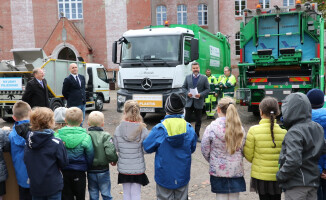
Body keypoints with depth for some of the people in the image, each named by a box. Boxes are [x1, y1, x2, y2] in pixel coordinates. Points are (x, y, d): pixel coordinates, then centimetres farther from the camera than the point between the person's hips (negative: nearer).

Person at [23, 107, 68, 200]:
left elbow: (25, 161, 5)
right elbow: (64, 163, -9)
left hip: (34, 186, 4)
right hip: (53, 186, -4)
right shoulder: (56, 143, -19)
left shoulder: (28, 140, -5)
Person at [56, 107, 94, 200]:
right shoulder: (85, 137, -14)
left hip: (64, 171, 2)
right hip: (79, 172, -2)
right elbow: (90, 156, -6)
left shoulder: (58, 136, -9)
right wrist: (86, 167, 12)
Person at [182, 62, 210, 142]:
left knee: (198, 120, 8)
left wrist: (201, 94, -15)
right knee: (187, 119, 1)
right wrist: (187, 93, -10)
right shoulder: (187, 77, 8)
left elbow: (207, 89, 0)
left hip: (199, 102, -1)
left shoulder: (204, 78, 2)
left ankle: (197, 136, 19)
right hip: (189, 102, 1)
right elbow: (184, 87, 9)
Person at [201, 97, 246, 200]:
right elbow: (243, 150, 2)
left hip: (218, 170, -2)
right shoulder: (239, 128, -4)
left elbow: (205, 150, -7)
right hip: (237, 170, 3)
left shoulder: (212, 127, -14)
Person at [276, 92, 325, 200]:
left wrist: (280, 176, -15)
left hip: (296, 185, -8)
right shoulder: (317, 128, 5)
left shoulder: (294, 132, -21)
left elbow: (293, 161, -27)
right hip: (313, 182, 8)